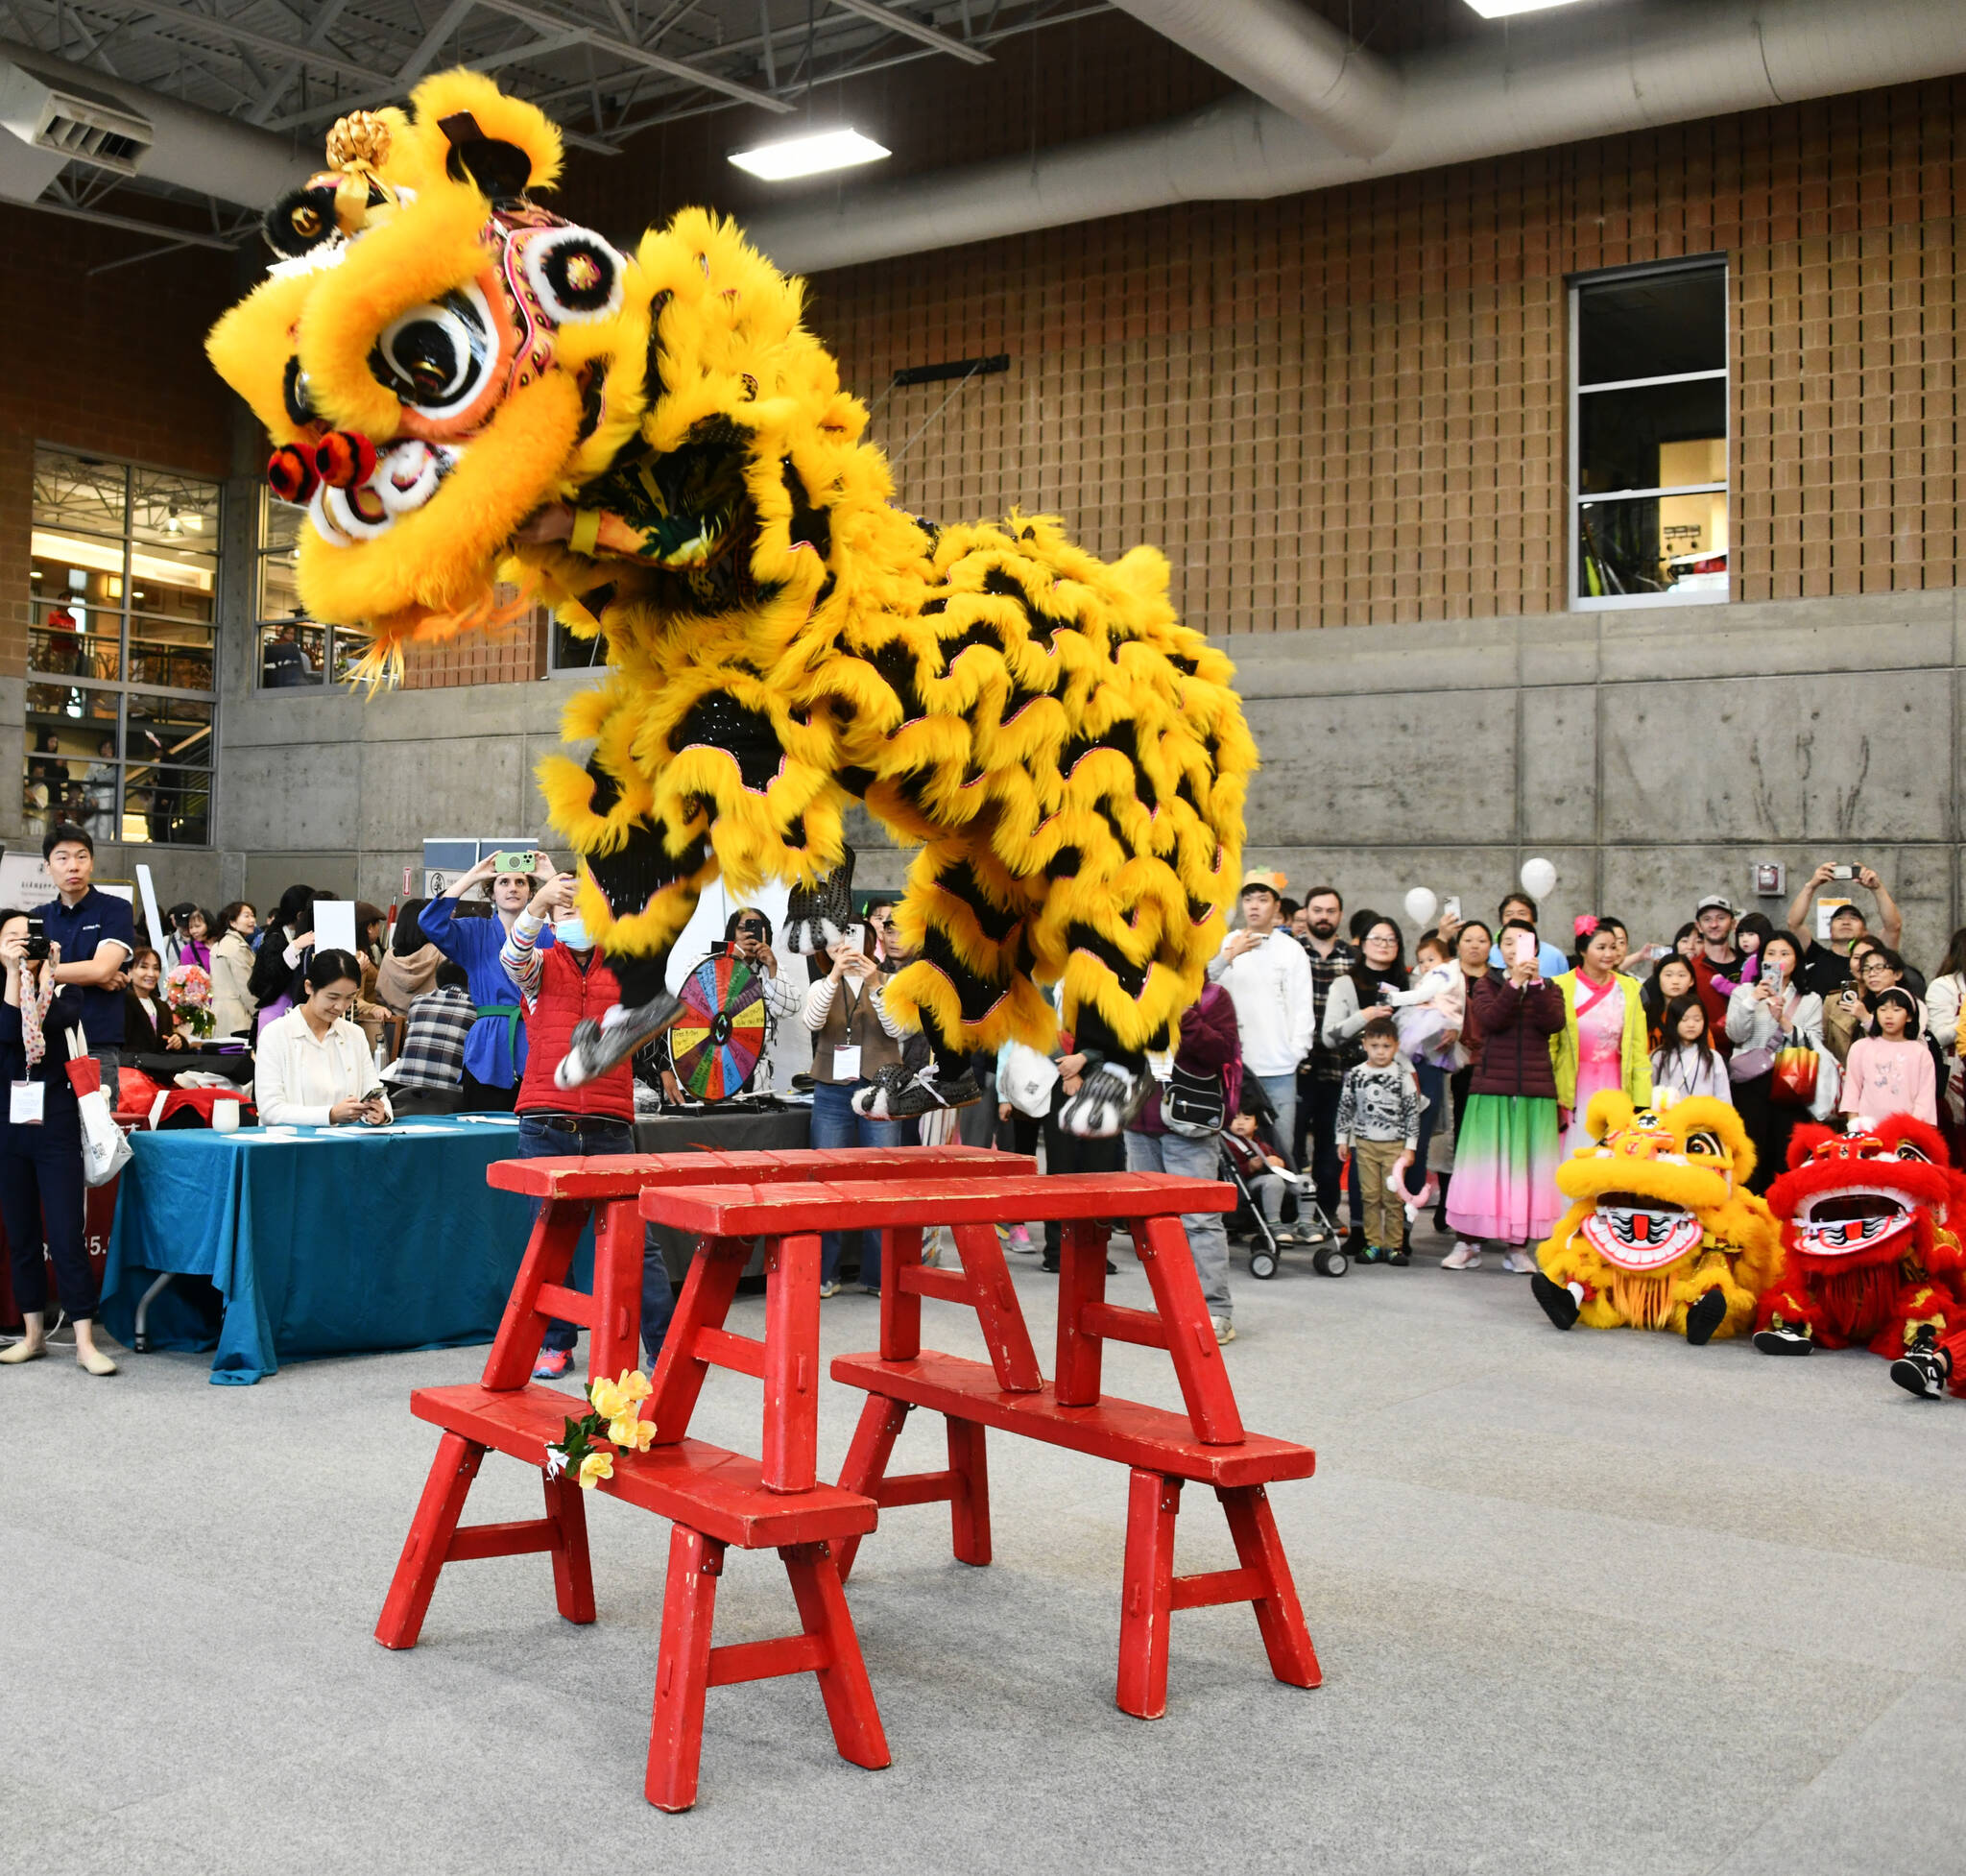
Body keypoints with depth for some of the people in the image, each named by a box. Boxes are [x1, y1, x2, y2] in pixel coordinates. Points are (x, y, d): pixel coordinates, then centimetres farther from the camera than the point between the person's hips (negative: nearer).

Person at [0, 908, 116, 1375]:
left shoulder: (65, 990, 4)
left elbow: (51, 1022, -16)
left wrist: (47, 969, -10)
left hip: (56, 1125, -2)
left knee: (66, 1236, -7)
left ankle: (85, 1343, -7)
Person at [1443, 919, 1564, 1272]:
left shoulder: (1548, 989, 14)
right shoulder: (1486, 986, 11)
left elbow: (1553, 1022, -7)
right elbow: (1489, 1020, -10)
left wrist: (1536, 983, -15)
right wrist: (1514, 984, -17)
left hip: (1535, 1092, 1)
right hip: (1491, 1089, -1)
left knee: (1527, 1167, -1)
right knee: (1482, 1165, -3)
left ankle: (1518, 1245, 5)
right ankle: (1468, 1242, 3)